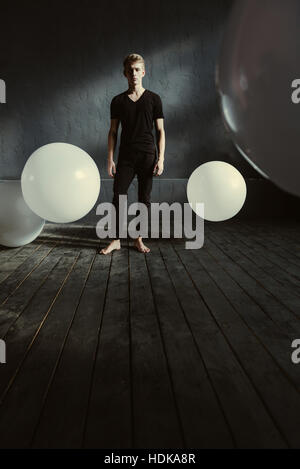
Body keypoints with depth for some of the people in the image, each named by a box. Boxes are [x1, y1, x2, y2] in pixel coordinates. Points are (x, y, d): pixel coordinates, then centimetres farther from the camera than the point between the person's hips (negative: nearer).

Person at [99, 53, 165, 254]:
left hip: (147, 156, -1)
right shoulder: (118, 101, 9)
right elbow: (113, 132, 9)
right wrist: (110, 159, 1)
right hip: (125, 156, 1)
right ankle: (116, 240, 8)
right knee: (118, 197, -3)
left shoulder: (154, 99, 6)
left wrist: (161, 158, -5)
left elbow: (160, 131, 4)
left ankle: (139, 239, 14)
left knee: (145, 199, 2)